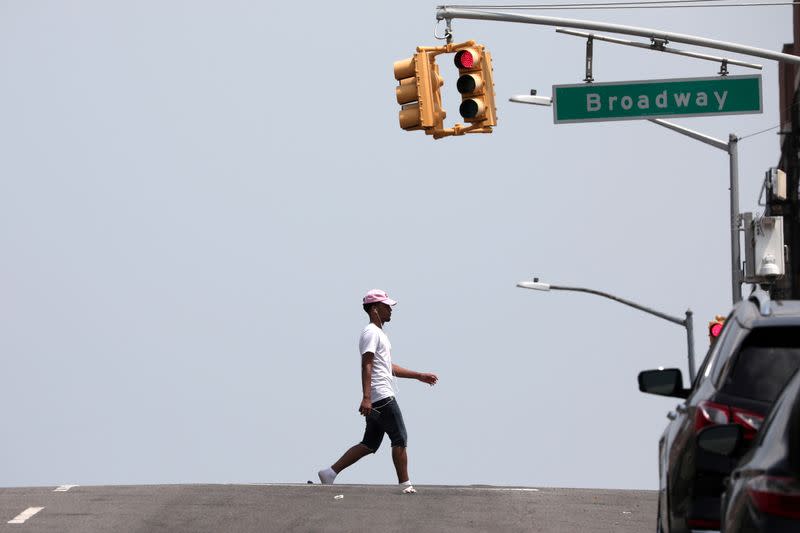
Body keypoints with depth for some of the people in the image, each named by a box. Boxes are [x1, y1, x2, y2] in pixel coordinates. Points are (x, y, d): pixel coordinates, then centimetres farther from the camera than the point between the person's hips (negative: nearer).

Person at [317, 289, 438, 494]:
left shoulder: (379, 333, 24)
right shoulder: (371, 333, -9)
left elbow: (389, 368, 32)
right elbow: (366, 366, -20)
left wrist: (419, 376, 32)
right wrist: (366, 398, -30)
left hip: (374, 400, 10)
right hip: (382, 398, -10)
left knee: (369, 444, 9)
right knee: (400, 439, -5)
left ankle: (330, 473, 7)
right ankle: (405, 484, -2)